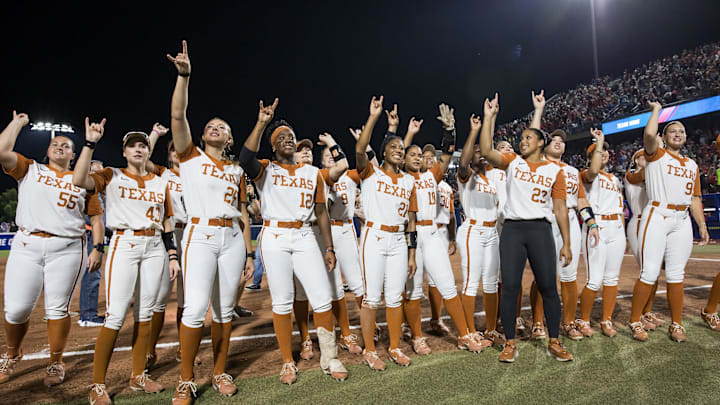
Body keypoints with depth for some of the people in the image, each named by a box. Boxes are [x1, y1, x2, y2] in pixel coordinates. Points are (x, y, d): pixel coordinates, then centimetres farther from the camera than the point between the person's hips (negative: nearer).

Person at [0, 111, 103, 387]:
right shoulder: (30, 170, 15)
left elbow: (96, 217, 9)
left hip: (67, 249, -1)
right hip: (27, 245, 1)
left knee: (57, 309, 1)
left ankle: (56, 364, 17)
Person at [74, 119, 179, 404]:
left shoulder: (161, 183, 14)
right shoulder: (112, 176, 6)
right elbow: (79, 180, -15)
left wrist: (173, 255, 7)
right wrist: (90, 142, -16)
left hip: (154, 248, 4)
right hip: (124, 244, -3)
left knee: (145, 313, 8)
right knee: (116, 315, -8)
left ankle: (138, 377, 20)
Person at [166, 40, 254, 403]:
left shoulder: (236, 170, 15)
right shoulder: (190, 156, 9)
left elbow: (243, 213, 13)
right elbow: (177, 115, -5)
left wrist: (249, 253, 9)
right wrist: (184, 75, -12)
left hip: (233, 238, 3)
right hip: (201, 235, -3)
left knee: (225, 310, 6)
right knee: (195, 309, -10)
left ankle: (219, 372, 21)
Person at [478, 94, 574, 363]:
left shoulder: (555, 170, 10)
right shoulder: (513, 162, 10)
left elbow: (560, 208, 8)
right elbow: (486, 151, -8)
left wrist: (566, 244, 4)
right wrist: (490, 117, -7)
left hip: (540, 230, 0)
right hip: (512, 229, 0)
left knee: (548, 287, 2)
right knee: (510, 286, -1)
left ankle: (554, 343, 19)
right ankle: (510, 344, 11)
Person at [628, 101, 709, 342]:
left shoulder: (691, 165, 21)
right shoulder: (656, 155, 5)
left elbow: (695, 197, 21)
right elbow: (649, 134, -17)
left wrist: (702, 225, 14)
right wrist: (656, 109, -1)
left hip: (682, 221, 5)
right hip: (657, 217, -5)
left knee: (676, 275, 8)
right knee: (649, 273, -7)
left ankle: (676, 324, 18)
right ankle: (635, 322, 3)